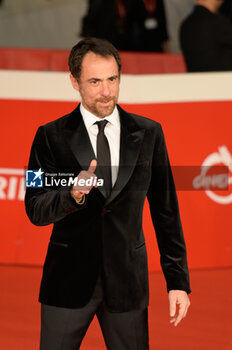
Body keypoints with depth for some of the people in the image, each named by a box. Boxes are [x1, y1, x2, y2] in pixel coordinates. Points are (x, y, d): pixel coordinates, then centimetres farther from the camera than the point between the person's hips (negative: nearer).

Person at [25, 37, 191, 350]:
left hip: (127, 279, 1)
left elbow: (165, 210, 7)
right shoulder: (51, 136, 0)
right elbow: (35, 210, -5)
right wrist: (73, 194, -25)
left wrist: (178, 280, 4)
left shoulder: (148, 133, 5)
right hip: (69, 279, -1)